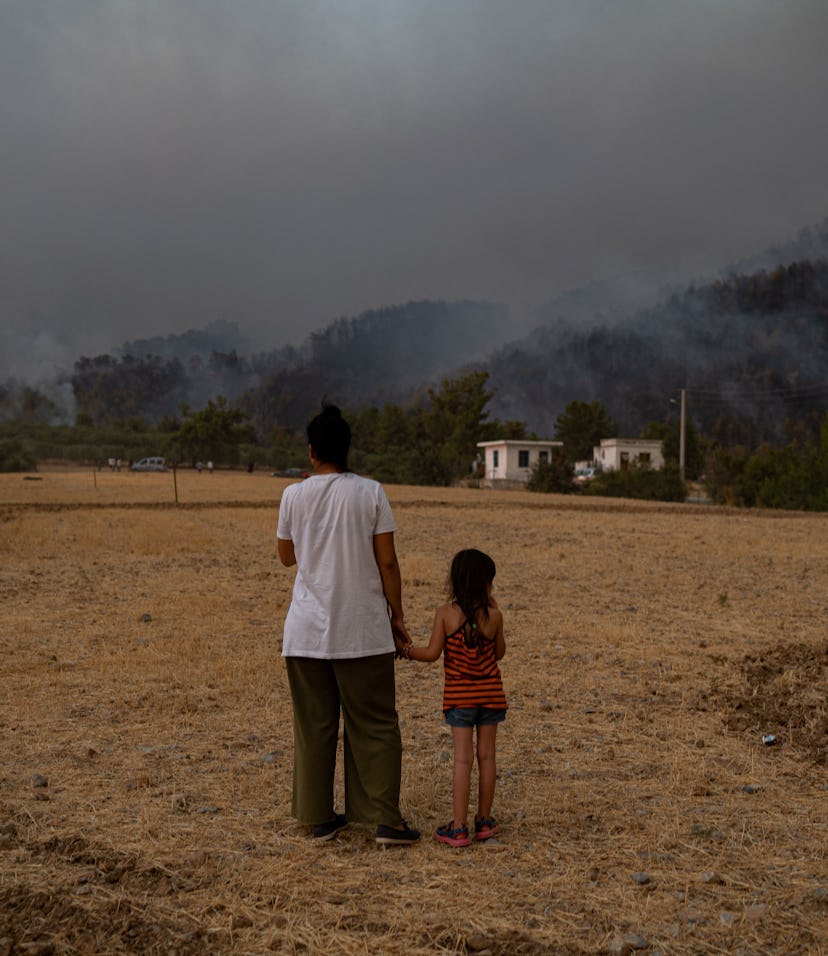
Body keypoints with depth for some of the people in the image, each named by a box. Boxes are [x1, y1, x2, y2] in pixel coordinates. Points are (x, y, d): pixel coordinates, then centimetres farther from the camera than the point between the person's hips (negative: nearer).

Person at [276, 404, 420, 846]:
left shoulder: (294, 495, -1)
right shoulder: (370, 493, -5)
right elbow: (387, 563, -5)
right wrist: (397, 616, 5)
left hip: (307, 631, 2)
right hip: (363, 629, -1)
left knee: (314, 726, 11)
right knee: (375, 725, 8)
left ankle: (320, 817, 18)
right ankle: (385, 819, 8)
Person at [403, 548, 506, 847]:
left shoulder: (445, 614, -11)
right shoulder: (494, 616, -8)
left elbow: (432, 653, -10)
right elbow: (499, 653, 5)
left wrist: (406, 651, 8)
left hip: (459, 696, -1)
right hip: (490, 693, 1)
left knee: (463, 758, 1)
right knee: (486, 755, 10)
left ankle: (459, 828, 2)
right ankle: (484, 821, 20)